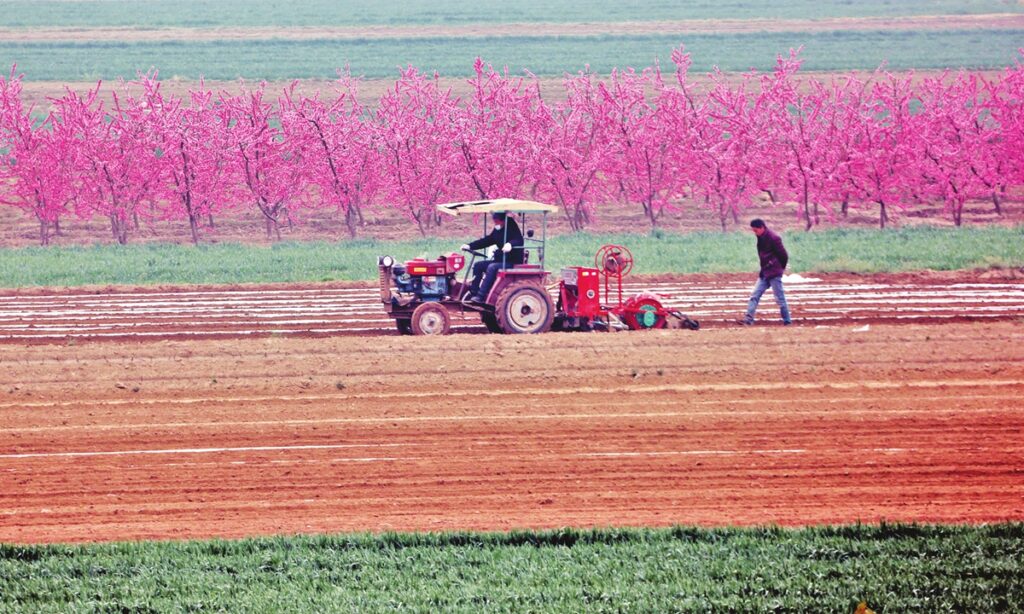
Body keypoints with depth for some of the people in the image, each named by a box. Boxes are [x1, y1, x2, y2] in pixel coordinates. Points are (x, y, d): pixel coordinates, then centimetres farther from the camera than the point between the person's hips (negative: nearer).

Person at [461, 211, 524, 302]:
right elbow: (487, 240, 14)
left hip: (513, 262, -9)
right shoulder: (497, 230, 10)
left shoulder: (512, 229, -13)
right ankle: (473, 293, -1)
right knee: (478, 266, 3)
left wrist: (510, 244, -50)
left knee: (492, 268, -31)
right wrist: (470, 246, 6)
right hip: (500, 260, 9)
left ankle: (481, 296, -35)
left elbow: (519, 241, -28)